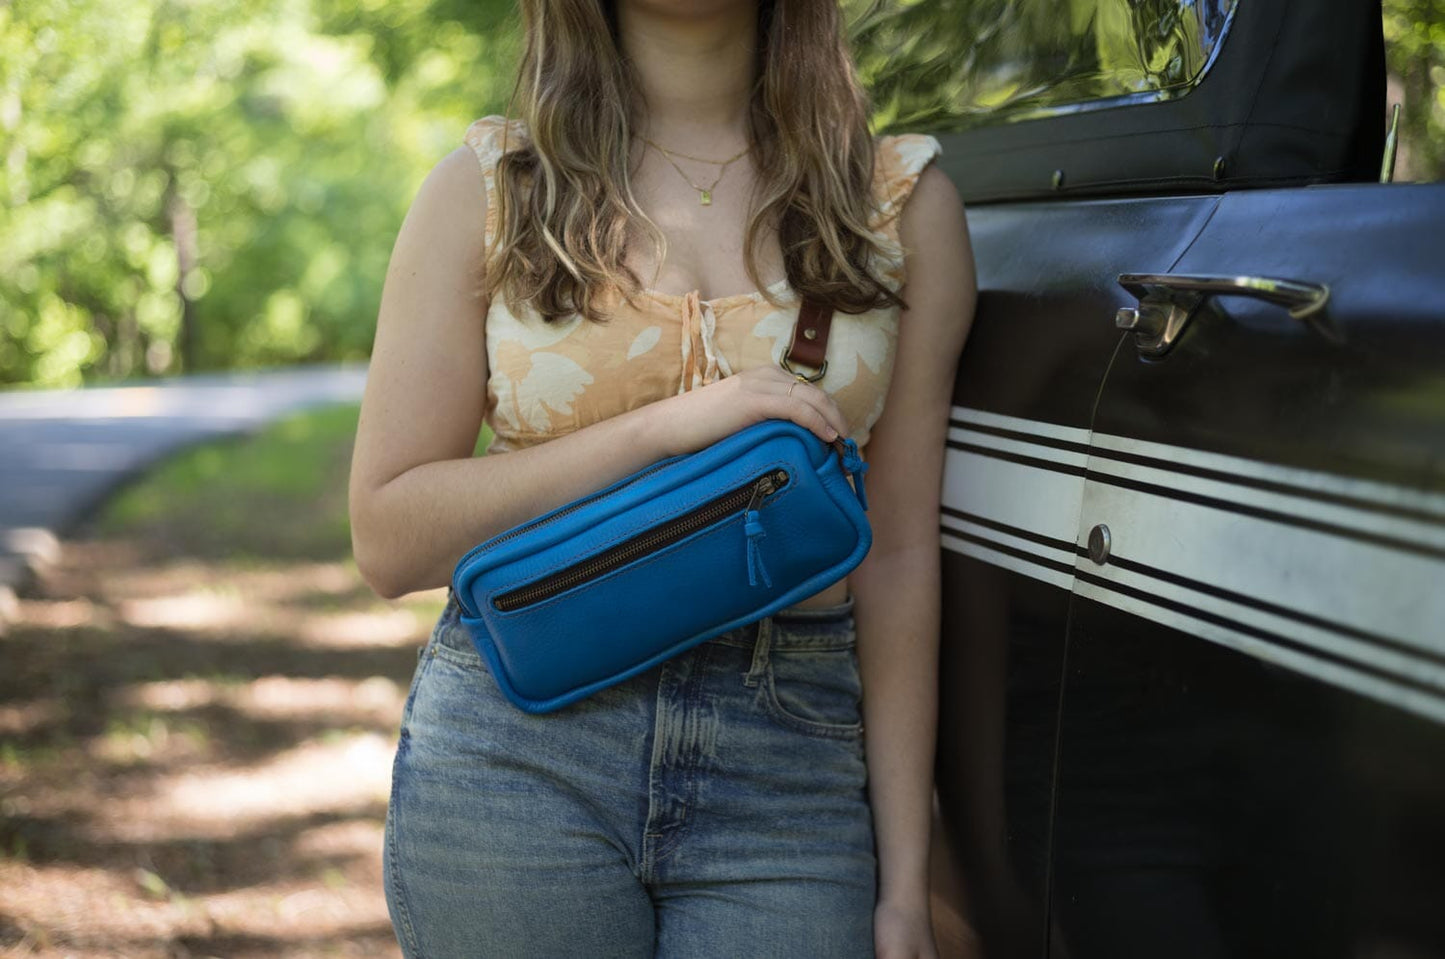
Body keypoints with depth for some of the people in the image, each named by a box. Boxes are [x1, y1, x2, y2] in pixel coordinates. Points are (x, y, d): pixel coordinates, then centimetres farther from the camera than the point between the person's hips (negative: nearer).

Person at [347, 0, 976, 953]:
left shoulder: (906, 200, 5)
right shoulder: (489, 186, 2)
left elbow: (898, 558, 3)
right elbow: (387, 536, -3)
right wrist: (663, 428, -15)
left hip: (789, 770, 1)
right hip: (512, 755, 0)